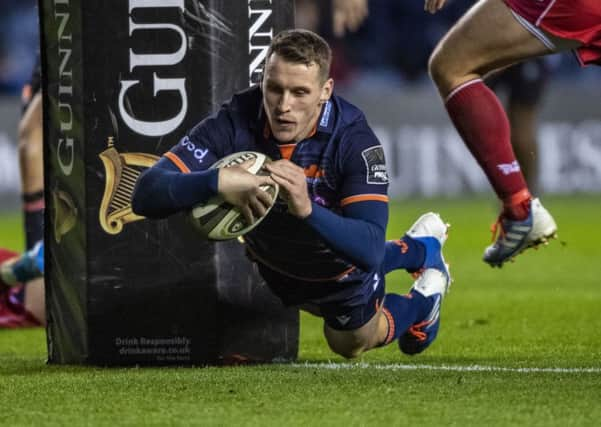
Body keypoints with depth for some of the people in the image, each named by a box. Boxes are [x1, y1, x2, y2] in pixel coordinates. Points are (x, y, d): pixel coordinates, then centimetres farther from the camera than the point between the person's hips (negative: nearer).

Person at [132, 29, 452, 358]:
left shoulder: (355, 141, -38)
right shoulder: (234, 124, -35)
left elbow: (370, 249, -46)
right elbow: (146, 194, -39)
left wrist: (308, 209, -63)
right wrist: (217, 180, -58)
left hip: (340, 270, -4)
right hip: (274, 265, 4)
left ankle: (423, 300, 51)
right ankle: (419, 250, 58)